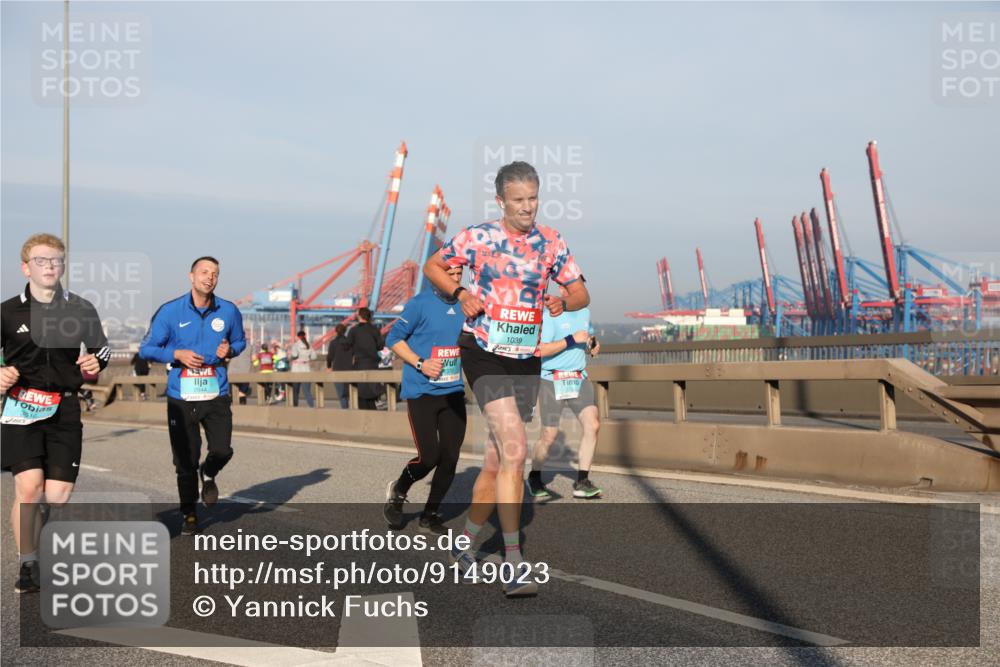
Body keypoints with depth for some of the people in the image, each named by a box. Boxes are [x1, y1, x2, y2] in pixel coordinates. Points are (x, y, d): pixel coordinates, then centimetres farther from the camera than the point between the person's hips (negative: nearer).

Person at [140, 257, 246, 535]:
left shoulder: (229, 311, 3)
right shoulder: (170, 311, -3)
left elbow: (240, 341, 19)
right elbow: (146, 349, 2)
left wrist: (229, 350, -4)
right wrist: (177, 354, -14)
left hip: (217, 397, 1)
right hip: (181, 399, -1)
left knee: (222, 450, -13)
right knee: (185, 462, 4)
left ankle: (208, 475, 25)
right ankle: (189, 515, 25)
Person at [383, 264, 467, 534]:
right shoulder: (421, 303, -8)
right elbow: (394, 338, -5)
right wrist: (420, 364, -16)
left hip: (454, 393, 5)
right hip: (421, 393, -5)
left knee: (450, 457, 1)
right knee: (429, 457, -11)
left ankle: (429, 516, 18)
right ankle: (398, 491, 21)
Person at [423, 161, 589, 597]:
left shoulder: (551, 242, 6)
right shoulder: (478, 237, -3)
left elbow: (581, 294, 11)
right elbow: (432, 267, 9)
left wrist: (562, 302, -12)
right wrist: (460, 294, -9)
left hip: (527, 360, 5)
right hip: (483, 353, -4)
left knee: (497, 459, 10)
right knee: (515, 450, -19)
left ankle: (466, 543, 30)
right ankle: (513, 565, -17)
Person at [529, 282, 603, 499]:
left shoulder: (584, 312, 10)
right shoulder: (549, 314, -12)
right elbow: (541, 350, -20)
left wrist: (593, 345, 3)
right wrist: (573, 339, -23)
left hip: (579, 379, 6)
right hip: (552, 381, -6)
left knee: (592, 425, -11)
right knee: (549, 436, -1)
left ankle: (582, 482, -3)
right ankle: (534, 478, 24)